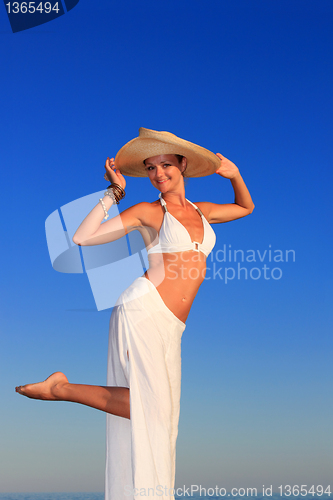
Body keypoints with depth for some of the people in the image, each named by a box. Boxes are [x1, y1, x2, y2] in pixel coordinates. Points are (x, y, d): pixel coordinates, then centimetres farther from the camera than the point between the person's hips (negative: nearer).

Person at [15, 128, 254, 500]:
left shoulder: (202, 210, 18)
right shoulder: (148, 211, 1)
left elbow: (246, 208, 36)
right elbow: (82, 237, -7)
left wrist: (235, 175, 17)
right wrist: (114, 192, -1)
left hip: (169, 329, 6)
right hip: (144, 311, -6)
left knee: (160, 416, 4)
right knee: (150, 407, -12)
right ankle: (60, 388, 2)